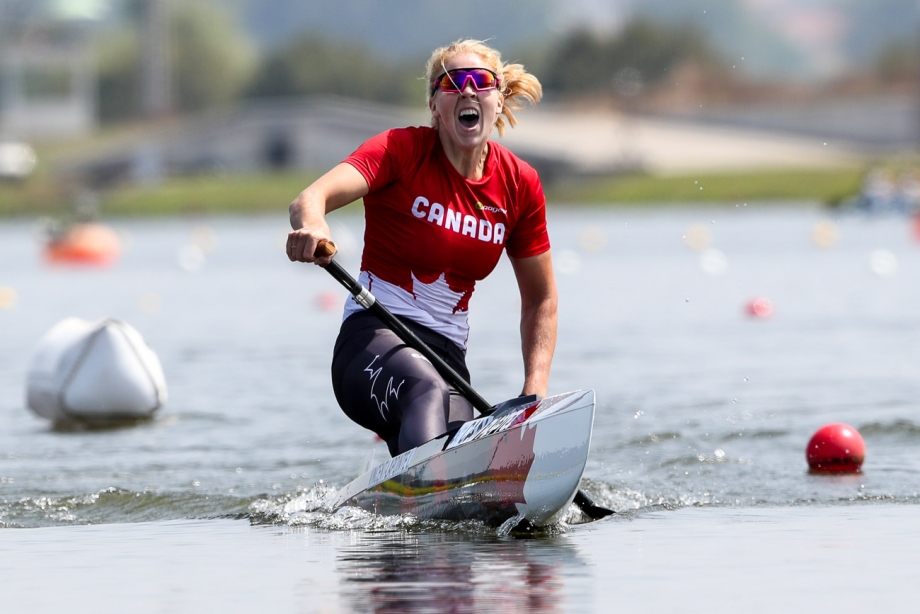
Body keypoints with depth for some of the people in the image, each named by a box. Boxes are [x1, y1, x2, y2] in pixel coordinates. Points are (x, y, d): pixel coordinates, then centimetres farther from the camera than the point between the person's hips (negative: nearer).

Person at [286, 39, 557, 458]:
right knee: (428, 391, -39)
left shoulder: (519, 184, 6)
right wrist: (311, 225, -49)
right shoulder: (403, 150, -6)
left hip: (447, 355, 6)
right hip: (373, 338, -6)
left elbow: (541, 299, 16)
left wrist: (534, 392, 1)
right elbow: (312, 197, -24)